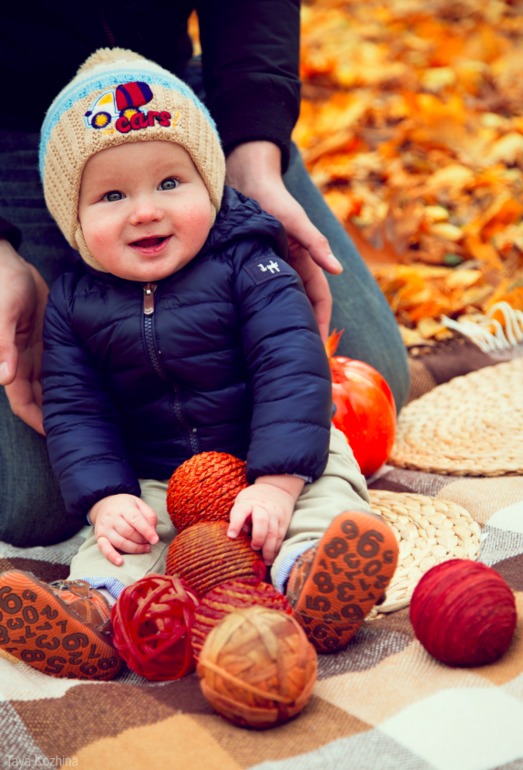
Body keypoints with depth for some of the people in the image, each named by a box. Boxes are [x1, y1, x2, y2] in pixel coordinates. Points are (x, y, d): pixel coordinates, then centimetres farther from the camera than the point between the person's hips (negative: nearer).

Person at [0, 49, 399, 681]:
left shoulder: (247, 266, -11)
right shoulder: (74, 302, -2)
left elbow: (292, 368, -19)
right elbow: (75, 410, -1)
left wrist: (276, 482, -29)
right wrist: (107, 499, -18)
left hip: (271, 461, -1)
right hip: (152, 484, 2)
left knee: (327, 496, -26)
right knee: (119, 542, -22)